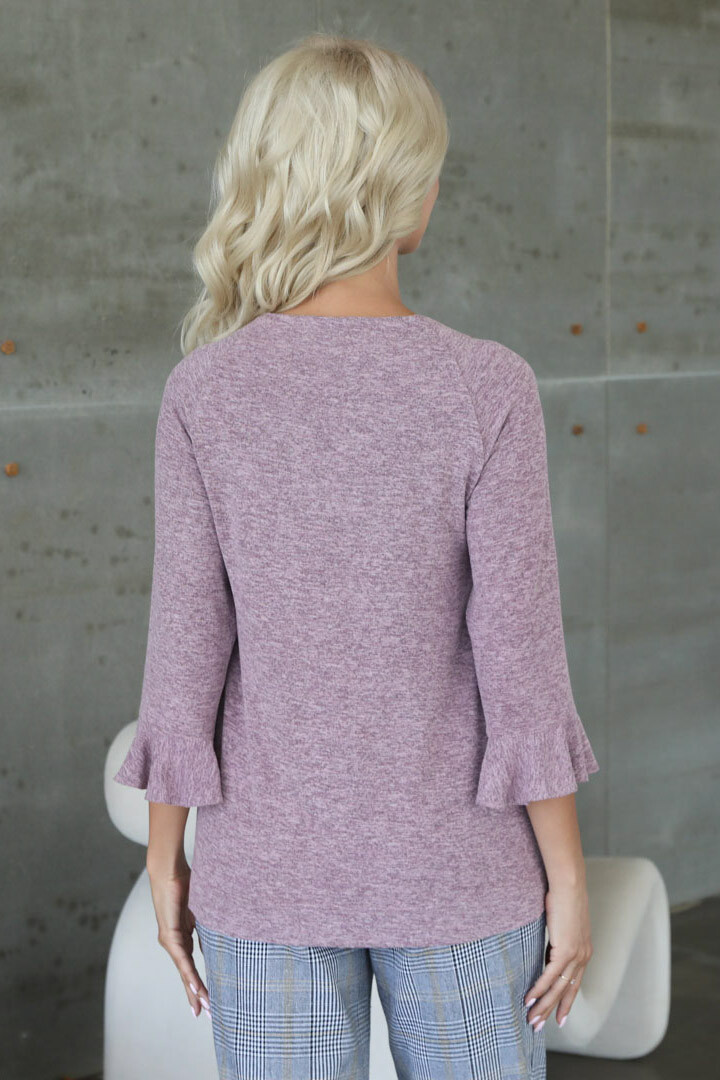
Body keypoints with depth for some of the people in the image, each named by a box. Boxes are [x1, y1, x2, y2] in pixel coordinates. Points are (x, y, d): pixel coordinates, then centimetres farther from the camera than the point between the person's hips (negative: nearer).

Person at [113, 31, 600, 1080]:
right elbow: (520, 661, -14)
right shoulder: (486, 389, -16)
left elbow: (186, 654, -8)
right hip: (453, 873, -1)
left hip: (268, 872, 1)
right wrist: (568, 877, -3)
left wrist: (166, 863, 4)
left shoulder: (203, 394, -11)